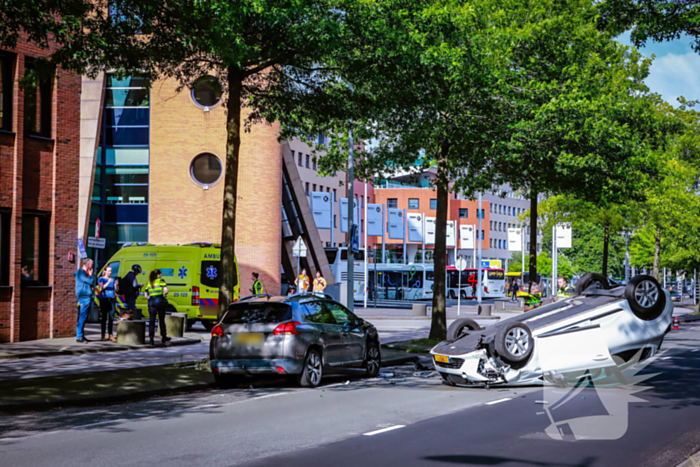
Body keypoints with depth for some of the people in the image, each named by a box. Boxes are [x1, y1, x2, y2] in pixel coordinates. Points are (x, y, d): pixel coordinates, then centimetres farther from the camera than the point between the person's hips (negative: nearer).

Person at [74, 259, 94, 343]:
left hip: (87, 297, 10)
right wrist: (90, 275, -3)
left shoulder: (84, 272, 19)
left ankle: (81, 335, 18)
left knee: (84, 317, 13)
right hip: (84, 297, -10)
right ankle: (79, 337, -11)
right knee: (82, 317, -11)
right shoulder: (81, 272, -12)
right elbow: (90, 281, -19)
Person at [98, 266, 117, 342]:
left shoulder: (112, 279, 16)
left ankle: (111, 335, -4)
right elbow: (101, 288, -10)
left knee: (111, 317, -3)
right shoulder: (101, 279, 4)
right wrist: (108, 283, -19)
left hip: (111, 299, 4)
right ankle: (103, 335, 2)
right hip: (104, 299, -4)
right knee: (104, 317, -4)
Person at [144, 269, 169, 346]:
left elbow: (146, 295, 12)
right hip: (159, 301, -3)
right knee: (161, 320, 9)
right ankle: (164, 337, 20)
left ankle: (151, 337, -13)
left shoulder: (149, 283, 13)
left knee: (151, 320, 0)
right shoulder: (161, 280, 0)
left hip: (151, 301, 3)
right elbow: (166, 290, -12)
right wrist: (164, 295, 7)